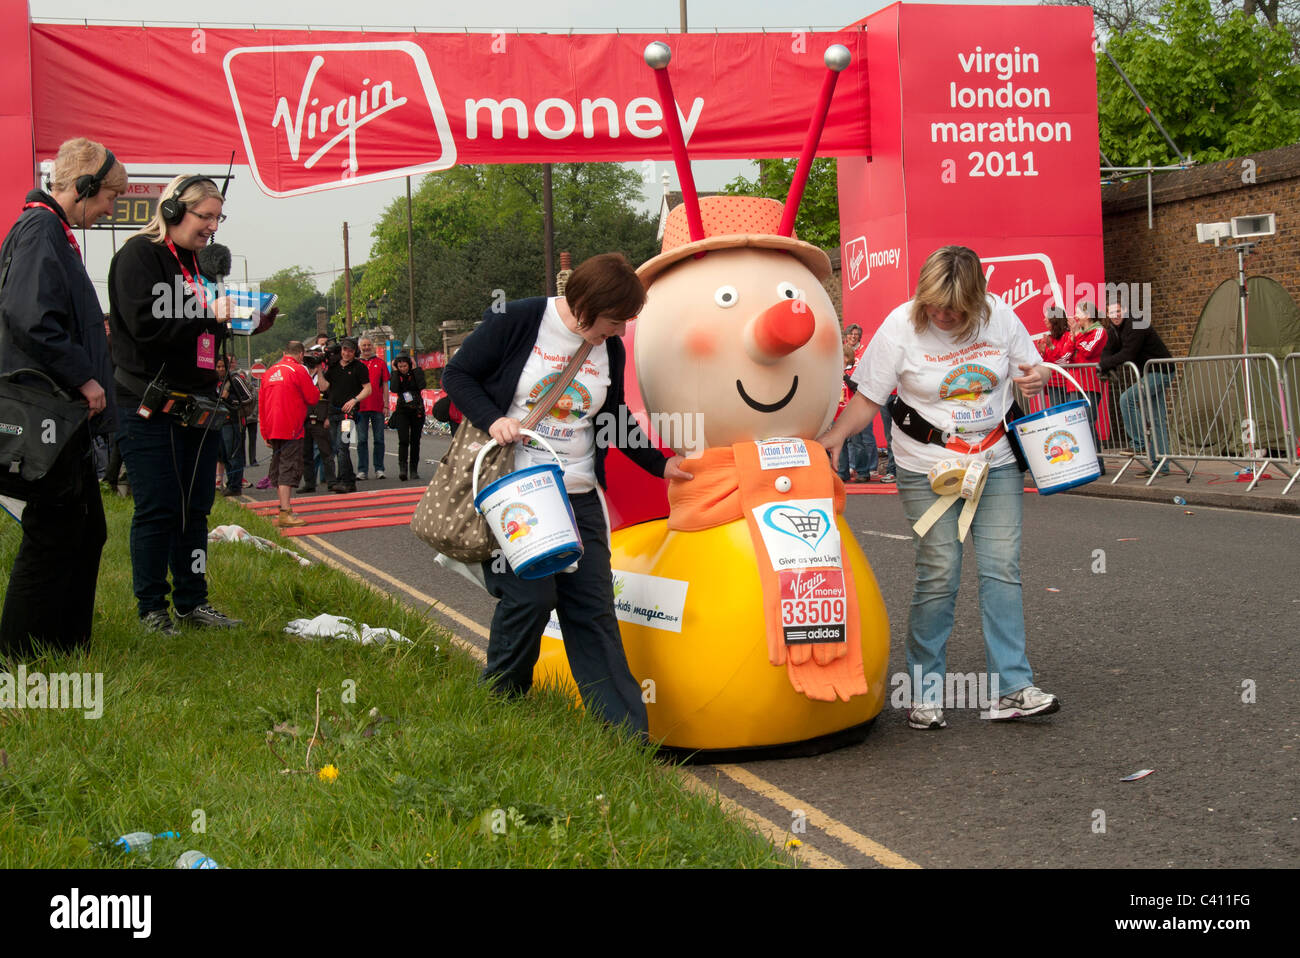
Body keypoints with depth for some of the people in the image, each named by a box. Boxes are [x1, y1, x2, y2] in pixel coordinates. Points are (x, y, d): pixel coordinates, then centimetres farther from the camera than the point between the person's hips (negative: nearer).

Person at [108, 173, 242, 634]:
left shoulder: (198, 262, 19)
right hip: (152, 408, -8)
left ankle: (192, 603, 18)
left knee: (196, 509, 10)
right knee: (157, 510, -4)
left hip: (198, 406, 8)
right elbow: (147, 323, -19)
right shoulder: (139, 254, -7)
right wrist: (209, 315, -16)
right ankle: (152, 609, 5)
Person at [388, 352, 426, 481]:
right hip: (402, 411, 0)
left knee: (415, 441, 4)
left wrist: (415, 369, -14)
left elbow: (422, 385, -19)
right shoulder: (396, 375, 2)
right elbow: (394, 389, -16)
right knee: (403, 440, -15)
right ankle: (402, 468, -21)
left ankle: (414, 470, 12)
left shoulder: (417, 372, 0)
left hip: (417, 411, 0)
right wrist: (395, 372, -12)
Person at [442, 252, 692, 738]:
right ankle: (498, 700, 13)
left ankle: (627, 733, 5)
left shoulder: (610, 349, 7)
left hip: (578, 496, 5)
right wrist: (493, 419, -17)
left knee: (593, 607, 3)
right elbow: (457, 375, -2)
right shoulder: (517, 321, -8)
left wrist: (659, 464, 20)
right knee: (531, 594, -13)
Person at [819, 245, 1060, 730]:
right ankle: (925, 691, 9)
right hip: (928, 470, -3)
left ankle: (1012, 689, 1)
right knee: (938, 576, -5)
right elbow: (869, 396, -5)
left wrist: (1037, 377, -12)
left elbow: (1030, 364, 12)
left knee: (1002, 570, -2)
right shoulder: (900, 326, -11)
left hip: (997, 463, 3)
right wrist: (835, 436, -20)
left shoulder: (999, 315, -3)